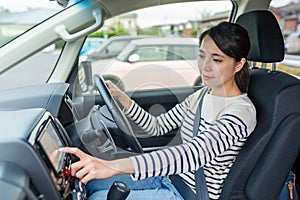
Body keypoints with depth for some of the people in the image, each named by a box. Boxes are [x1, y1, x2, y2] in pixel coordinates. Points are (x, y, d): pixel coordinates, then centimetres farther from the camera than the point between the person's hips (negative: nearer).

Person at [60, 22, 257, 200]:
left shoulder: (242, 111, -22)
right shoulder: (201, 96, 4)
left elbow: (194, 154, -38)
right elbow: (158, 126, 13)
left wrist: (114, 166, -47)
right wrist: (121, 97, -2)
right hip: (171, 177, 7)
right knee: (88, 181, -1)